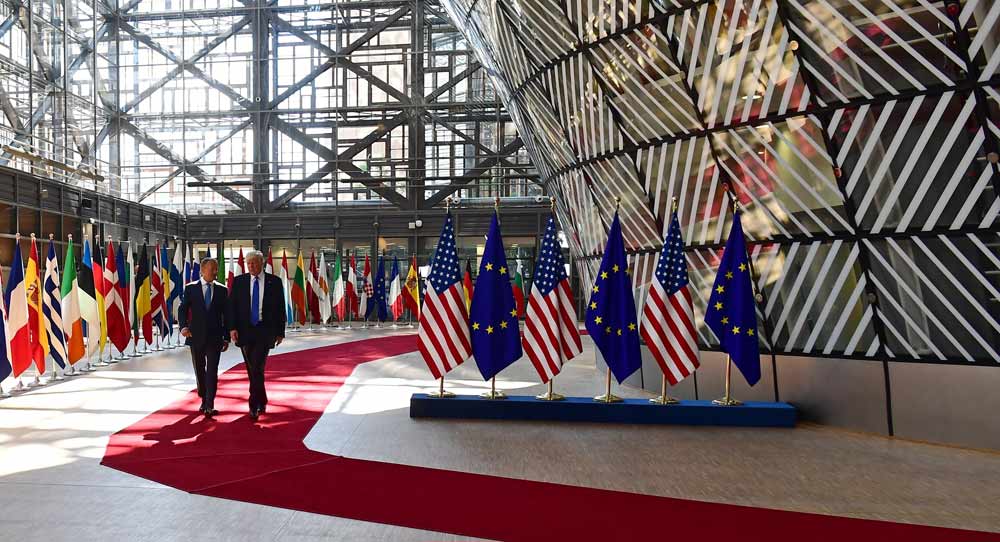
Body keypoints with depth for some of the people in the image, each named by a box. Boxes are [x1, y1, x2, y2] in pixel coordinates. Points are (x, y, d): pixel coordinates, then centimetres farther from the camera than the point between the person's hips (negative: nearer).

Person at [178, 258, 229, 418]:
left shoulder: (222, 290, 4)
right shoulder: (191, 288, 2)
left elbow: (226, 315, 6)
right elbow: (183, 309, 0)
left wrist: (226, 338, 4)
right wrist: (183, 326, -19)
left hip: (215, 337, -1)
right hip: (196, 336, 1)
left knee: (212, 371, -9)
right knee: (200, 371, 13)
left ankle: (210, 406, -9)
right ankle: (204, 400, 29)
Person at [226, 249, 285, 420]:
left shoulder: (274, 282, 1)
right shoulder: (239, 281, 4)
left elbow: (280, 308, 4)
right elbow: (231, 306, 2)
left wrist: (280, 332, 4)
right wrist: (232, 328, -9)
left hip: (265, 331, -3)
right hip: (245, 331, 3)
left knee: (257, 368, -13)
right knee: (252, 369, 11)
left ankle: (254, 406, -7)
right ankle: (262, 401, 27)